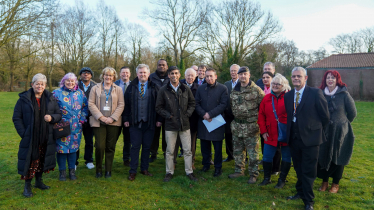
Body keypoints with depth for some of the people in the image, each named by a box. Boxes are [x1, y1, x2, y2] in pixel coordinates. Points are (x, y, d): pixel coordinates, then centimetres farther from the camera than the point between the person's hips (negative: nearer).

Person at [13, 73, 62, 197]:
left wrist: (52, 117, -12)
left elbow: (59, 114, 11)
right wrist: (23, 133, -10)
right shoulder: (24, 99, -2)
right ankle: (27, 186, 17)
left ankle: (39, 181, 32)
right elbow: (16, 118, -1)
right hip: (29, 138, -3)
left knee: (42, 160, 13)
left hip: (46, 137, 3)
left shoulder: (50, 99, 6)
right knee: (30, 160, 1)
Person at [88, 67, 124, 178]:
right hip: (99, 122, -1)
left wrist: (112, 118, -8)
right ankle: (98, 169, 14)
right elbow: (91, 104, 3)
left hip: (113, 122, 1)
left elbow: (121, 105, 4)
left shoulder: (118, 89, 11)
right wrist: (101, 117, -8)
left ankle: (108, 170, 17)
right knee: (99, 146, -6)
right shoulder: (95, 88, 10)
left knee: (110, 147, 4)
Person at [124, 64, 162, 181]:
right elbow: (126, 104, 6)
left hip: (150, 122, 0)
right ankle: (133, 171, 12)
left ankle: (144, 169, 23)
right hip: (135, 122, 0)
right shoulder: (131, 87, 7)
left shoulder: (154, 87, 4)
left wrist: (159, 119, -2)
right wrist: (126, 119, 0)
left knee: (147, 147, 9)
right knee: (135, 146, 2)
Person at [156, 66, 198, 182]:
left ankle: (189, 171, 20)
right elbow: (159, 107, 3)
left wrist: (188, 114, -2)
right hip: (170, 124, -1)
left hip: (184, 124, 1)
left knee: (187, 150, 7)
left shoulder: (186, 89, 4)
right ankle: (169, 172, 23)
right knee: (170, 150, 8)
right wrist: (168, 115, -8)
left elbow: (192, 103, 12)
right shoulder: (163, 90, 0)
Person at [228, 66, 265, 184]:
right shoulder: (234, 90, 10)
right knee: (237, 151, 15)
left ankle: (253, 174, 16)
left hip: (251, 126, -6)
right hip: (236, 125, 6)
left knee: (252, 152, 2)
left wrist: (258, 118, -7)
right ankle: (239, 171, 30)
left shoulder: (256, 90, -8)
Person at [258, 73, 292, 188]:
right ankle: (266, 178, 28)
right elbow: (261, 115, 6)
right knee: (267, 157, 8)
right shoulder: (267, 98, 3)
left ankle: (282, 180, 28)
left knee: (286, 158, 11)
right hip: (271, 134, 3)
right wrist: (263, 131, 1)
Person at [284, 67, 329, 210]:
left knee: (308, 171, 3)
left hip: (310, 138, -5)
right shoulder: (288, 95, 6)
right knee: (298, 169, 20)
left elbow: (325, 116, -5)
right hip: (294, 138, 5)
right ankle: (301, 192, 39)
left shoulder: (315, 93, -10)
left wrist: (316, 129, 4)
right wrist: (291, 131, 8)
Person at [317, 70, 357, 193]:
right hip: (324, 131, 2)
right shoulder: (321, 94, -1)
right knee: (323, 156, 7)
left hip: (340, 132, -2)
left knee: (338, 158, 8)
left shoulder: (344, 94, -8)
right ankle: (324, 182, 25)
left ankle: (336, 184, 25)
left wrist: (343, 123, 8)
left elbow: (353, 113, 0)